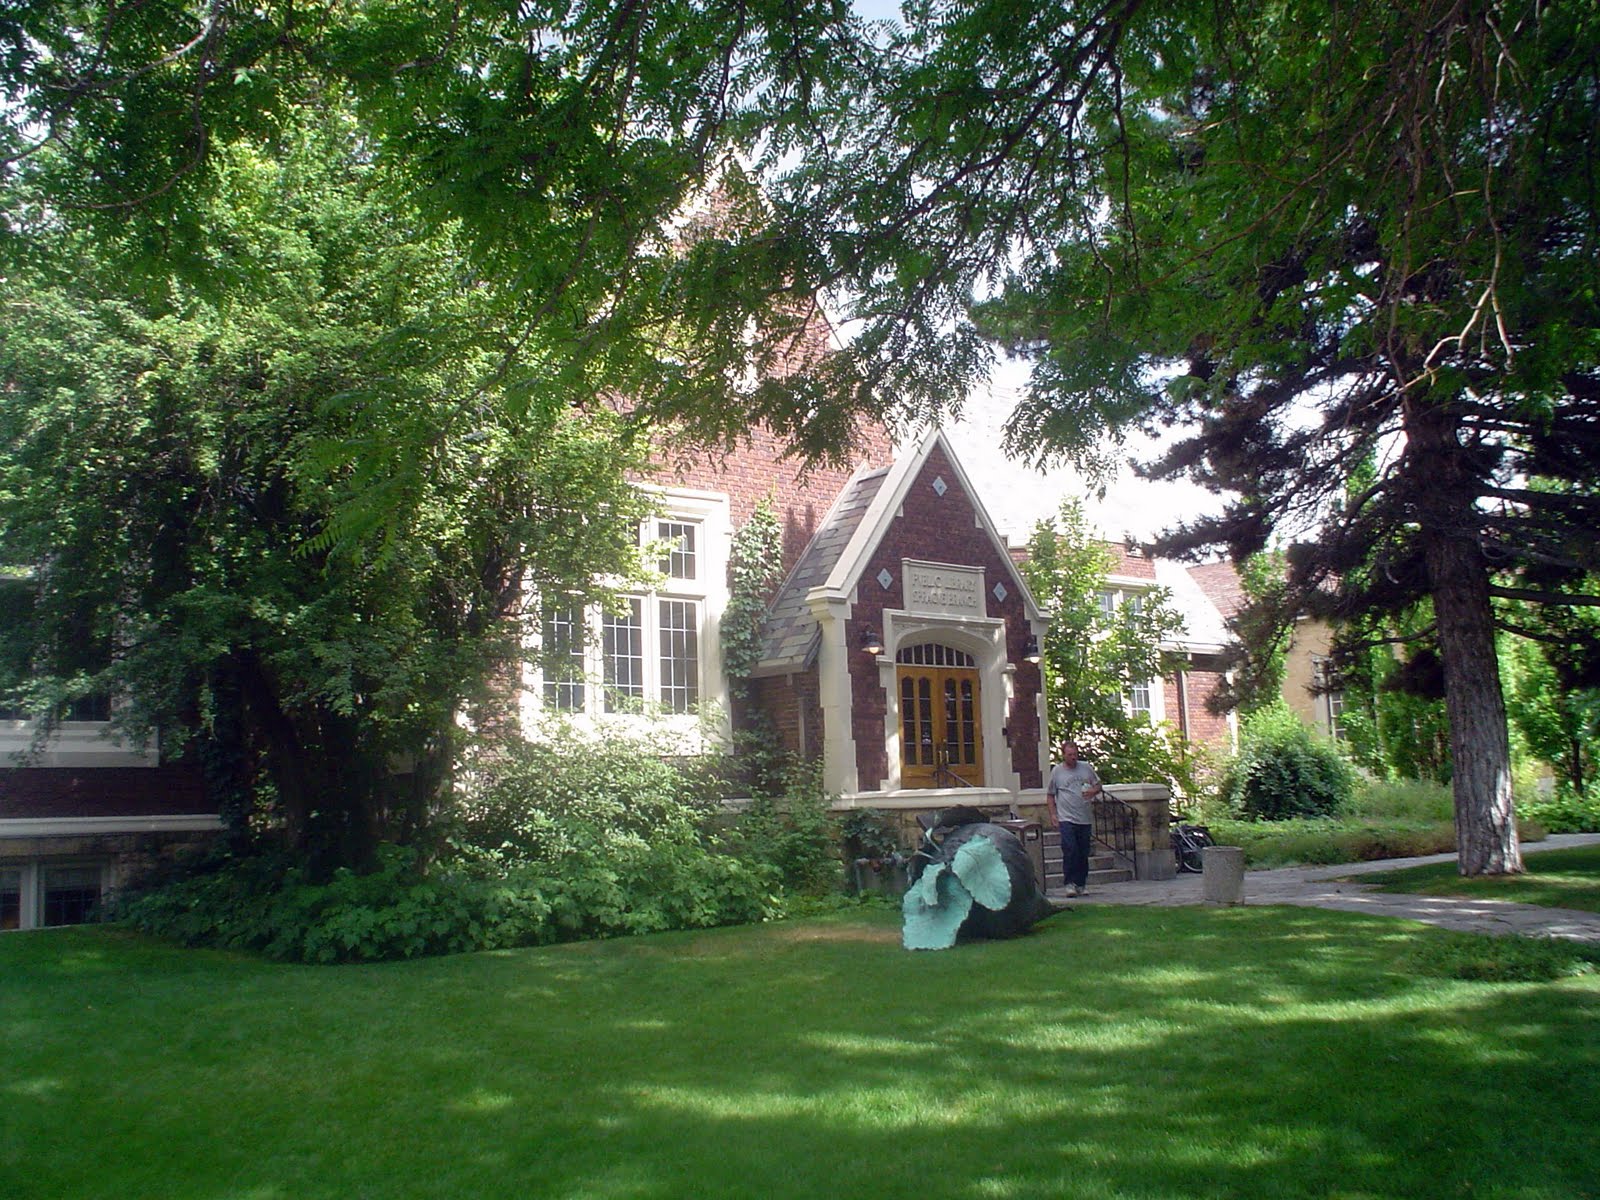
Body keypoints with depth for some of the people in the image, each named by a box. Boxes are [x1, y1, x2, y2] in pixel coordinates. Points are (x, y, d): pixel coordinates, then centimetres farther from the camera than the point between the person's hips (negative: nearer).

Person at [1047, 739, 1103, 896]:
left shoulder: (1086, 768, 7)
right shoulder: (1056, 771, 2)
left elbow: (1099, 785, 16)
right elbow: (1050, 794, 9)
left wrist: (1093, 791, -7)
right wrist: (1053, 813, 0)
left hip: (1085, 818, 3)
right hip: (1067, 818, -3)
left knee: (1083, 853, 7)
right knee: (1070, 850, -15)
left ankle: (1081, 884, 17)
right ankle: (1070, 883, -9)